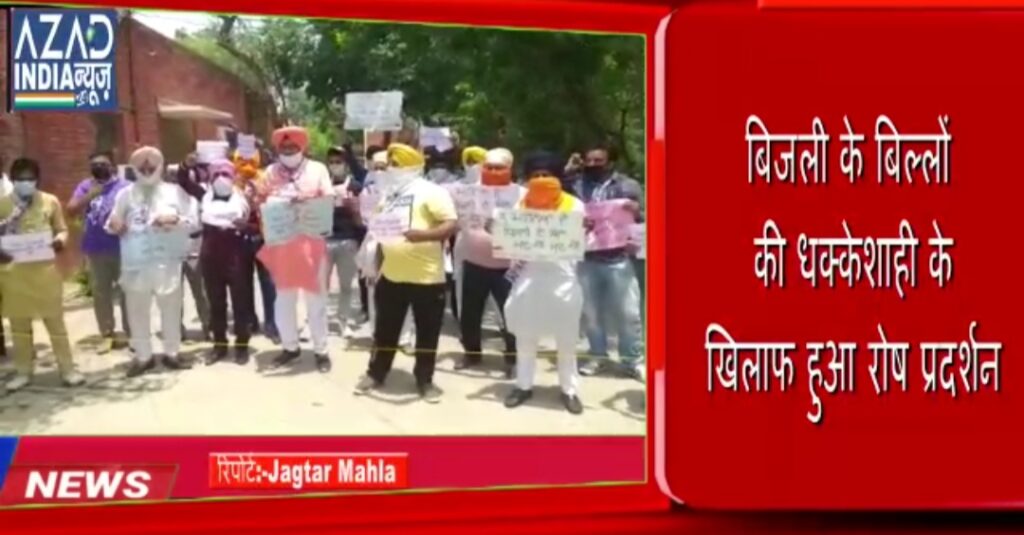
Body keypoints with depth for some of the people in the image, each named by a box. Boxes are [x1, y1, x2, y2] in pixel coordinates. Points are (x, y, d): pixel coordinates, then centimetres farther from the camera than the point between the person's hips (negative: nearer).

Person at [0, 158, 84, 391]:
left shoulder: (50, 201, 2)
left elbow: (62, 229, 7)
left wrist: (60, 240, -16)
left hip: (45, 270, -1)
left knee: (56, 321, 4)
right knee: (19, 324, 10)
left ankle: (67, 369, 12)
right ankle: (23, 372, 22)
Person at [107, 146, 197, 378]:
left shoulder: (175, 191, 4)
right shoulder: (126, 194, 8)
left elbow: (193, 222, 0)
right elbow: (113, 223, 8)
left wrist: (175, 221, -18)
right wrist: (114, 226, -15)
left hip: (167, 261, -1)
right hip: (136, 262, 1)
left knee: (171, 308, 9)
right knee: (137, 310, 6)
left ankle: (171, 353, 22)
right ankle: (143, 356, 18)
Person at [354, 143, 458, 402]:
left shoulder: (431, 192, -9)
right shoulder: (389, 193, 14)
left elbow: (451, 225, -18)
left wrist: (424, 234, -31)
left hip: (426, 277, -6)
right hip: (391, 274, 6)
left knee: (427, 331, 6)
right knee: (385, 328, 15)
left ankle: (425, 380, 18)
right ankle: (376, 373, 28)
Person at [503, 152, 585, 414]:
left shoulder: (573, 205, 0)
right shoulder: (521, 204, 8)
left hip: (561, 278, -2)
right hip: (528, 277, 3)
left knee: (566, 339, 4)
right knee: (525, 335, 10)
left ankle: (569, 389, 14)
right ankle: (524, 385, 22)